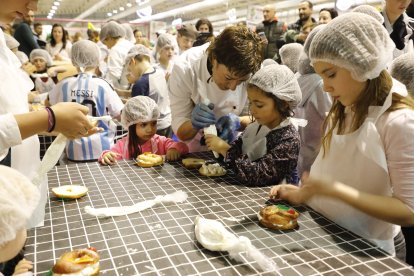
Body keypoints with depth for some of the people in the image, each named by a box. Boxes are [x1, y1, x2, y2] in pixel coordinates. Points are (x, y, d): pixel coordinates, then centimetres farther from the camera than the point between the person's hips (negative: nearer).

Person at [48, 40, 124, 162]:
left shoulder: (64, 84, -2)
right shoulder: (102, 85, -11)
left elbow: (48, 103, 17)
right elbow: (120, 115, -6)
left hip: (75, 151, 3)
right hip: (101, 150, -3)